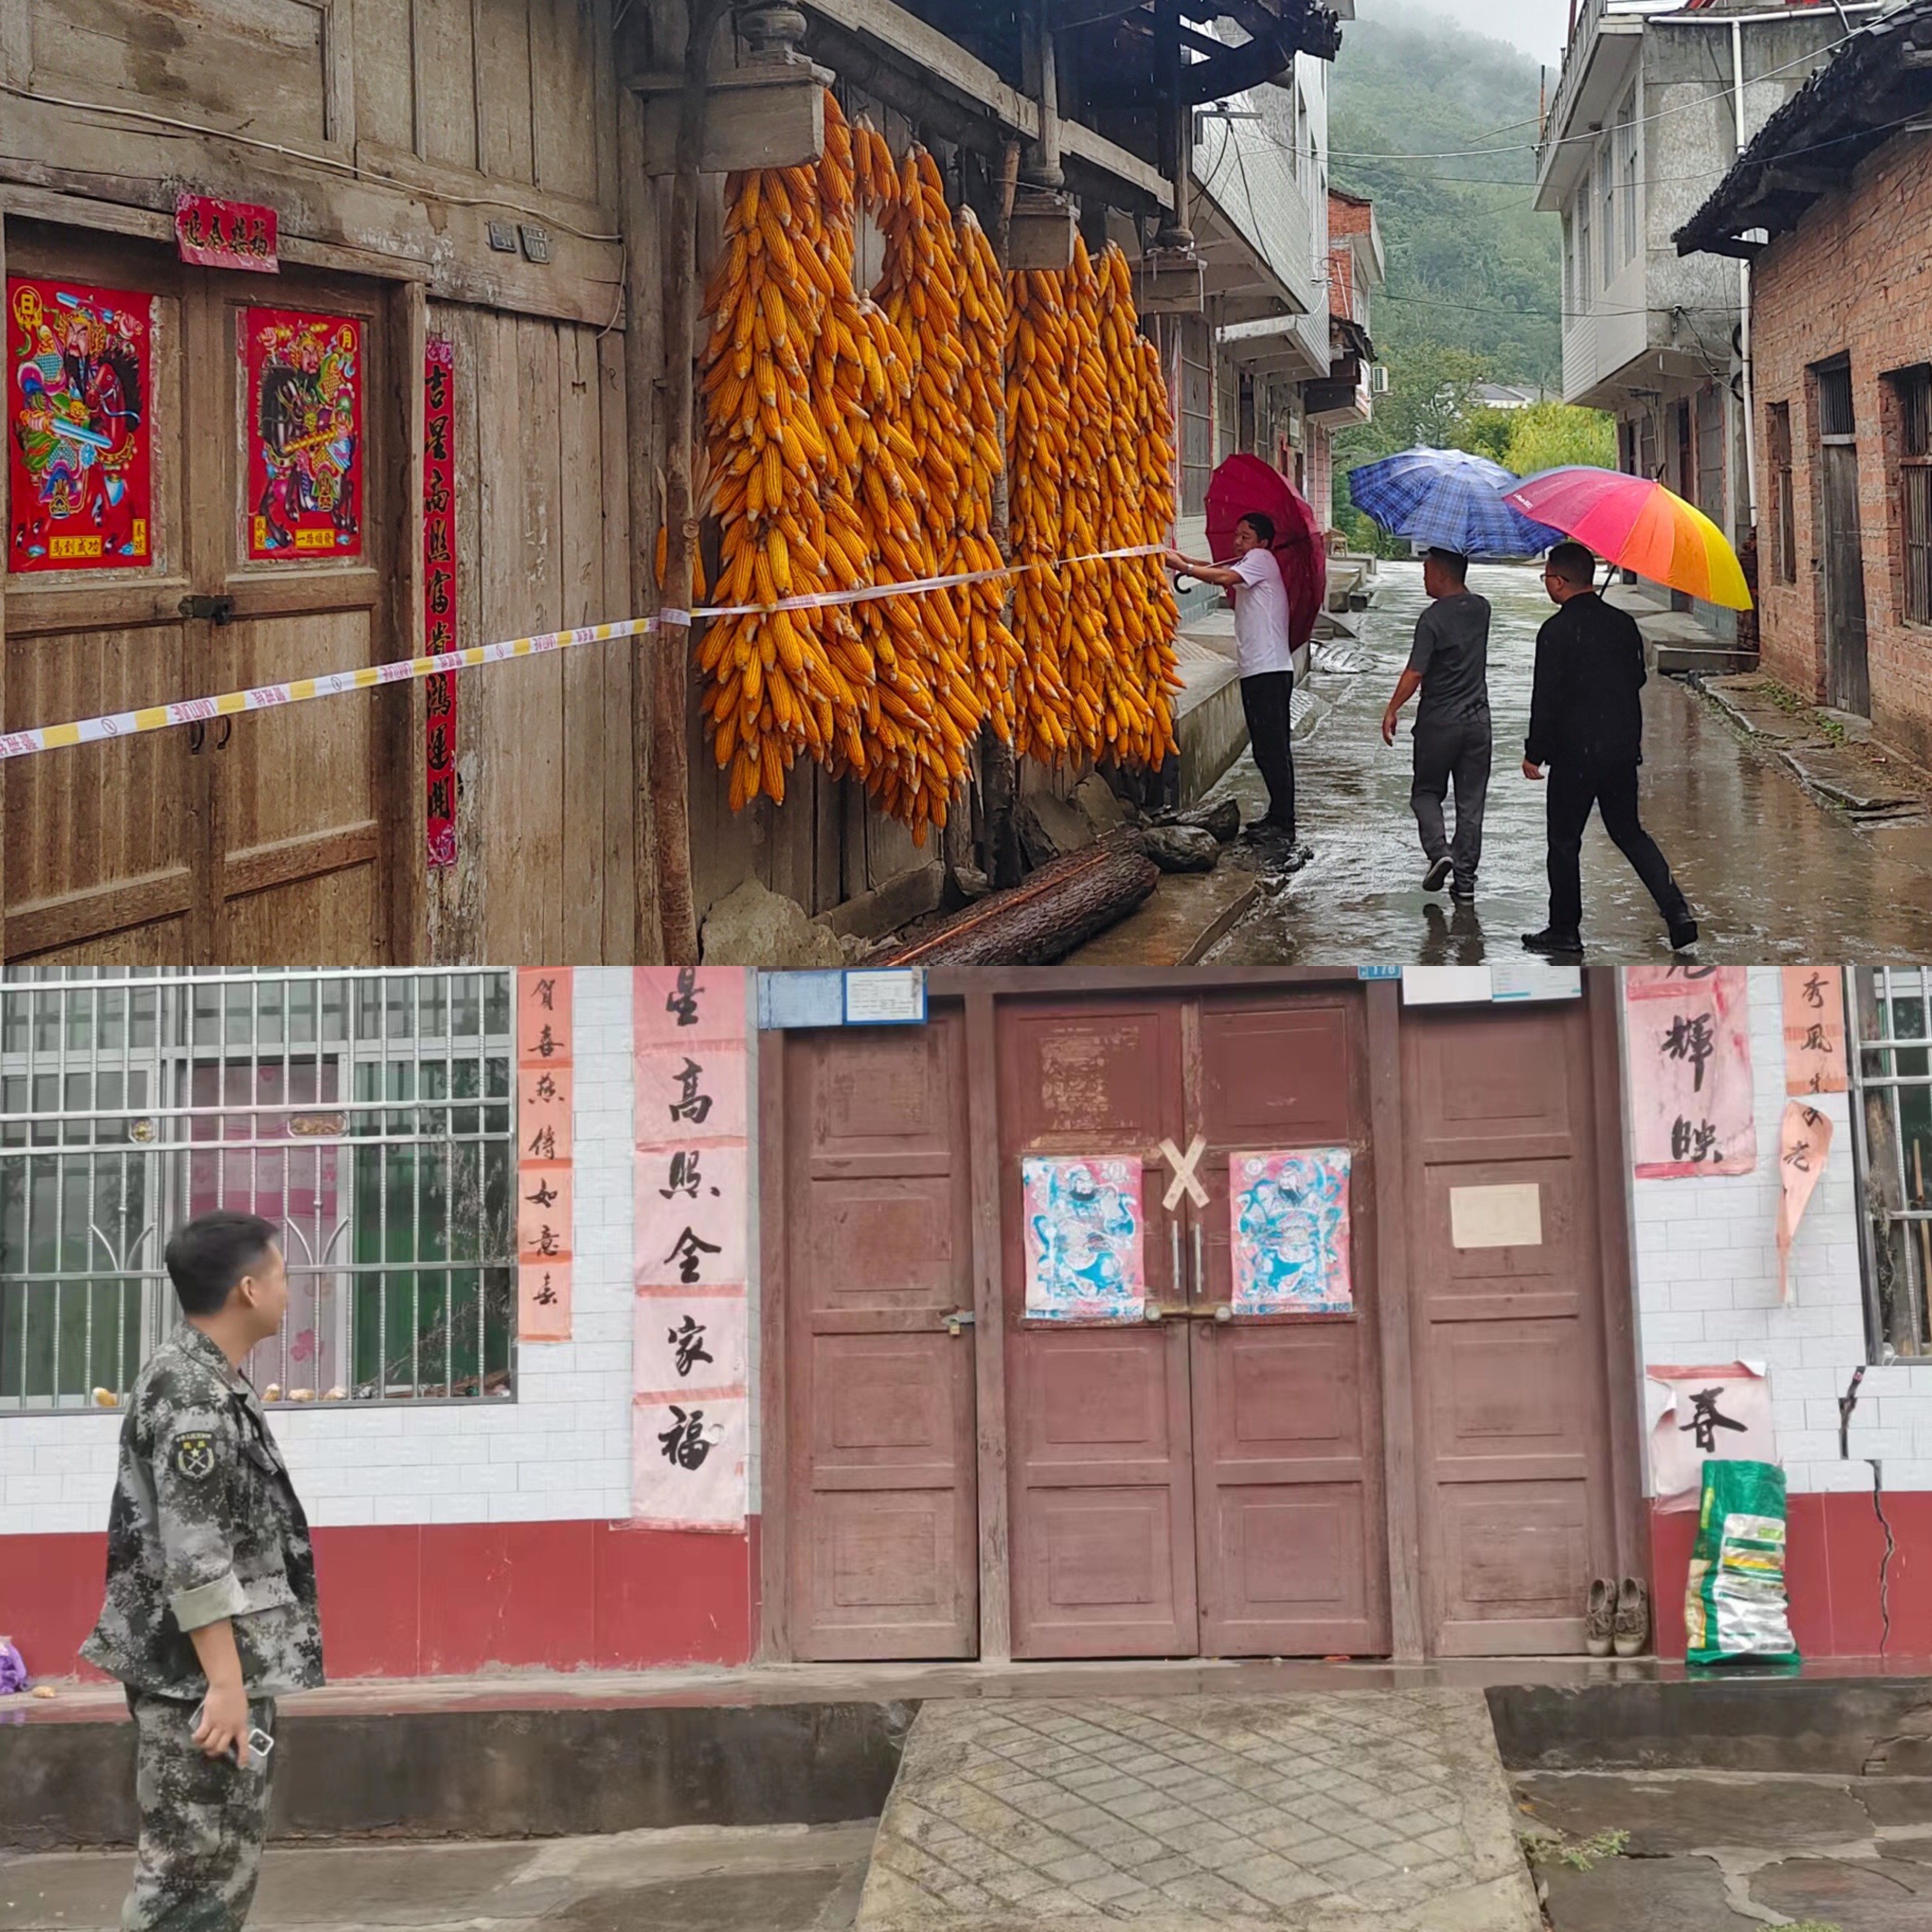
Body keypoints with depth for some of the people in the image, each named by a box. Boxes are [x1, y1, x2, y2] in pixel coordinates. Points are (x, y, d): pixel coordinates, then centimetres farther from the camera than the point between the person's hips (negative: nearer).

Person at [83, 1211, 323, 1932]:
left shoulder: (205, 1378, 14)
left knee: (223, 1857, 15)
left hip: (222, 1663, 10)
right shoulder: (192, 1392, -18)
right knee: (194, 1866, -6)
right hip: (200, 1671, -10)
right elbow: (192, 1554, -23)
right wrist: (225, 1682, -24)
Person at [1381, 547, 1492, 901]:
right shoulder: (1481, 609, 2)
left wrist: (1392, 710, -9)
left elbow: (1415, 673, -18)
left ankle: (1439, 851, -9)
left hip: (1438, 722, -5)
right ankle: (1465, 878, 9)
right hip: (1477, 719, 5)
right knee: (1471, 800, 9)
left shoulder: (1433, 618, -16)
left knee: (1426, 793, 13)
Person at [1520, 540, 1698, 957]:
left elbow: (1546, 698, -16)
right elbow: (1638, 678, 14)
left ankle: (1565, 930, 13)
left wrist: (1534, 752, -7)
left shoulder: (1557, 631, -15)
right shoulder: (1624, 623, 5)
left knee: (1564, 841, 7)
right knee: (1628, 832, 16)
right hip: (1623, 749, 6)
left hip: (1575, 754, -6)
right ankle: (1677, 914, 4)